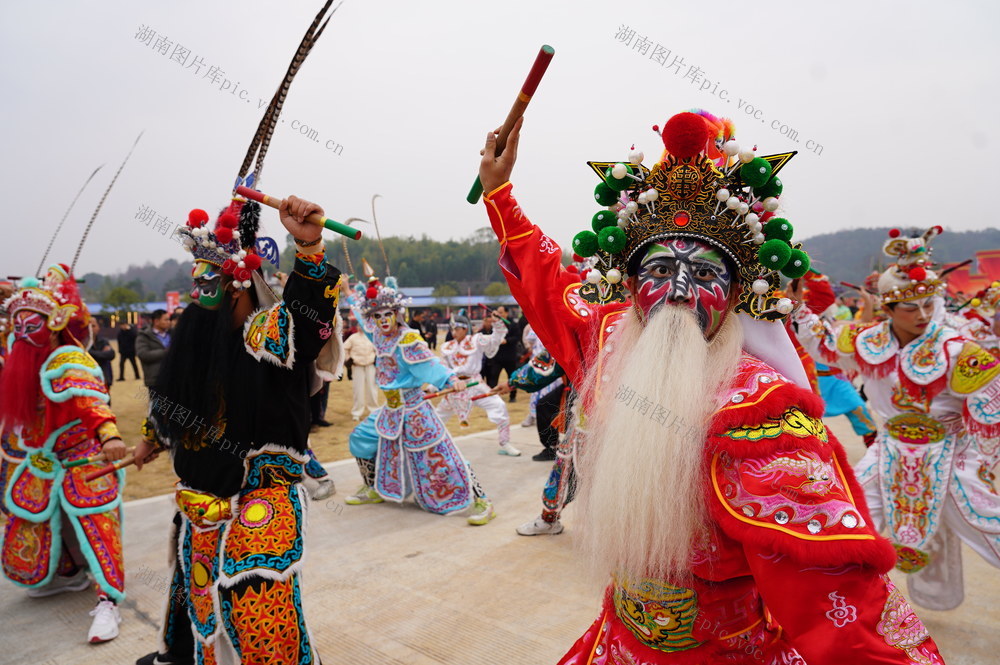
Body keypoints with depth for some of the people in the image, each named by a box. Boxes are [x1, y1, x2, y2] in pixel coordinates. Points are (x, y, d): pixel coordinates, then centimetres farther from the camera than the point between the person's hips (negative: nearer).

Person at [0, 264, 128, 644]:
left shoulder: (68, 360, -23)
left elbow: (91, 400, -41)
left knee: (96, 527, -13)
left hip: (81, 462, -9)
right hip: (41, 463, 9)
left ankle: (108, 602, -8)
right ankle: (70, 573, 40)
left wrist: (108, 435, -55)